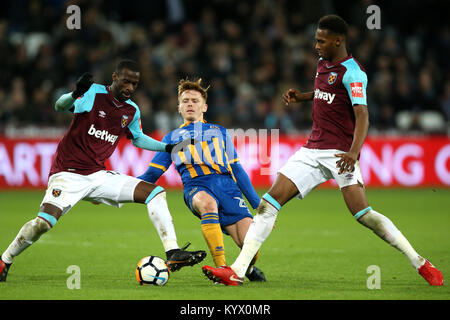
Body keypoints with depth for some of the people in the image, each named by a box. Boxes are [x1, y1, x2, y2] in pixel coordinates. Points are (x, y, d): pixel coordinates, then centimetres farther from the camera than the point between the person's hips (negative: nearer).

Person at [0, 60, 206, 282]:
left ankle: (173, 254, -12)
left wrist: (167, 147, 14)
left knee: (155, 193, -7)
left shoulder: (131, 111, 9)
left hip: (98, 176, 6)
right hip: (68, 173, -6)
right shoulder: (93, 93, -7)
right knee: (44, 223, -26)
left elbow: (137, 138, 27)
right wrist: (75, 94, -39)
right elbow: (60, 106, -18)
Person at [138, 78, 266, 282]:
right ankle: (221, 268, -39)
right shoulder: (172, 138, 27)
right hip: (196, 186, -1)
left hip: (227, 184, 2)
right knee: (208, 203, -42)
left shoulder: (219, 132, 30)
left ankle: (248, 268, 18)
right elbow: (151, 175, 23)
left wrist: (259, 205, 23)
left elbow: (237, 170, 28)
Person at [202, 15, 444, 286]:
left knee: (362, 213, -20)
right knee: (270, 201, -5)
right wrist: (302, 97, 19)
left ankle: (421, 264, -7)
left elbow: (362, 115, -21)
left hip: (340, 153, -8)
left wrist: (353, 152, -35)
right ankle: (237, 272, -9)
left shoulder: (352, 72, -11)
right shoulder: (323, 64, 15)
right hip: (313, 150, 8)